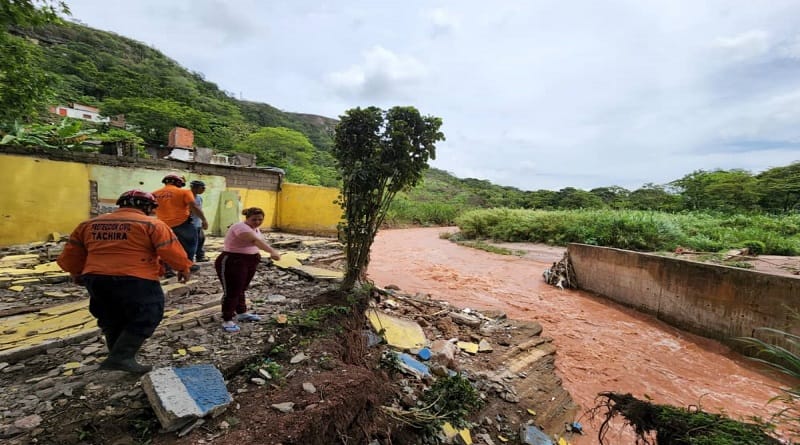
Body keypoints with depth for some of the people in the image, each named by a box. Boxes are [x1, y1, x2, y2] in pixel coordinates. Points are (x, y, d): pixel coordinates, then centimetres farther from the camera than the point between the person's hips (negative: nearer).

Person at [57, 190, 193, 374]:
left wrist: (76, 273, 39)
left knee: (111, 320, 24)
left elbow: (71, 254, 22)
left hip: (96, 279, 7)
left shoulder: (89, 224, 16)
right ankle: (122, 357, -3)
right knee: (145, 318, 6)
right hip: (136, 280, -7)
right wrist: (183, 268, 6)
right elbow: (171, 251, -9)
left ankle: (118, 355, 35)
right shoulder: (152, 224, -4)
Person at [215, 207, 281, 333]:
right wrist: (272, 251, -49)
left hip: (249, 262, 9)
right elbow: (256, 241, -38)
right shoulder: (241, 227, -23)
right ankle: (227, 320, 4)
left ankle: (242, 313, 31)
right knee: (231, 292, -5)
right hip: (231, 262, -9)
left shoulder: (254, 228, 9)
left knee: (240, 289, 19)